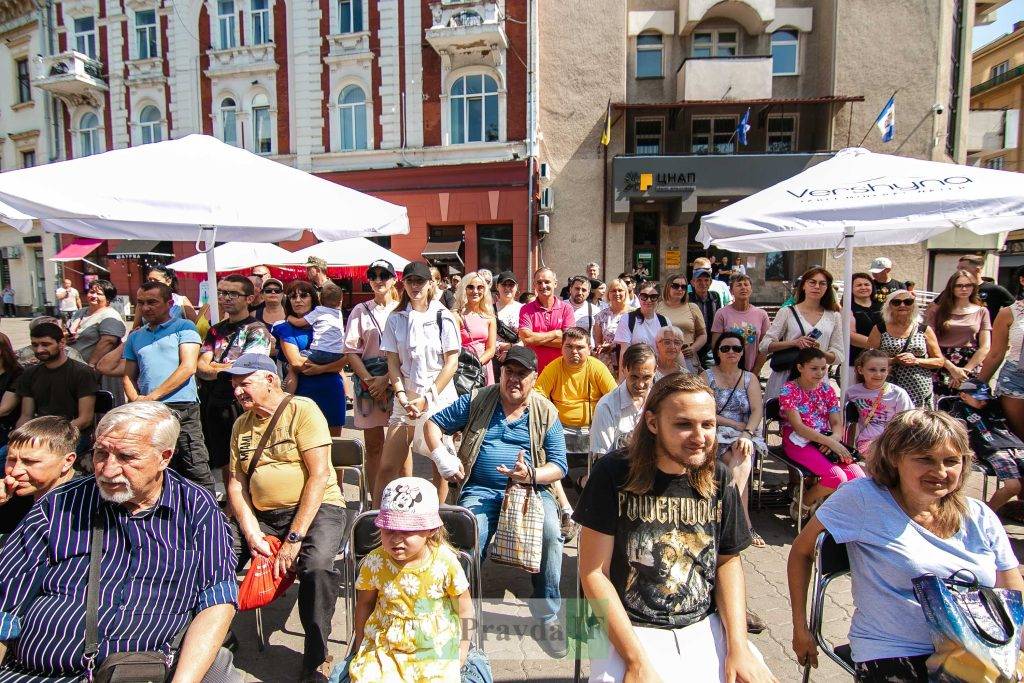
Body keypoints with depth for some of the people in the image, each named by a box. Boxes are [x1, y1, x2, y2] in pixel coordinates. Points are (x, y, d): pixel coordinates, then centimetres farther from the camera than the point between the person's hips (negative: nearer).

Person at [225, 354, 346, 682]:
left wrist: (294, 538, -18)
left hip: (316, 508, -6)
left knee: (316, 565, -32)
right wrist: (252, 535, -9)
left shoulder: (302, 409, -7)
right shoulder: (241, 425, 12)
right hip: (260, 515, 6)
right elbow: (235, 483, 7)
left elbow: (319, 475, -14)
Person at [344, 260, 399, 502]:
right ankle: (375, 502, 12)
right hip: (368, 381, 1)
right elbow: (351, 350, 4)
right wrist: (369, 380, -8)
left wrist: (386, 379, -10)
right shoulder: (361, 311, 9)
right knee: (374, 446, 5)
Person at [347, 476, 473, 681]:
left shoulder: (445, 562, -16)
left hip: (435, 647, -1)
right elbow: (365, 602, 7)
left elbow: (463, 605, -3)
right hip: (384, 644, 1)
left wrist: (463, 647, 1)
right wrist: (360, 642, 9)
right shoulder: (374, 562, -11)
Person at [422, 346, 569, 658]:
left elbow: (559, 466, 3)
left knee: (550, 533, -29)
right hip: (480, 490, 0)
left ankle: (548, 616, -9)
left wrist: (531, 475, -17)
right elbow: (433, 424, 12)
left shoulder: (546, 413, 7)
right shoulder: (477, 401, 8)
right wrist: (443, 459, -3)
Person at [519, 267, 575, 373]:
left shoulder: (566, 308, 3)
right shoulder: (526, 310, 3)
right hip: (534, 369, 0)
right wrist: (556, 333, -6)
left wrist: (537, 339, -9)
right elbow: (526, 338, -11)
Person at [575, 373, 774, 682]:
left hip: (705, 626, 4)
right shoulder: (614, 473, -13)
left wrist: (738, 646, -4)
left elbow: (728, 561, 8)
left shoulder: (719, 479, 0)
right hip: (631, 630, -3)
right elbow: (594, 572, -11)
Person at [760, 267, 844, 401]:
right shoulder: (787, 312, 4)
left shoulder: (834, 316, 11)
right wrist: (794, 343, -16)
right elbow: (764, 346, -2)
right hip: (785, 378, -2)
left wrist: (819, 351, -12)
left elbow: (838, 355, 9)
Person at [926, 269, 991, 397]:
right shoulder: (938, 310, 3)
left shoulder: (981, 311, 9)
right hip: (942, 367, -1)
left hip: (971, 369, 1)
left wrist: (965, 370, -8)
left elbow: (985, 347, 3)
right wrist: (952, 368, -12)